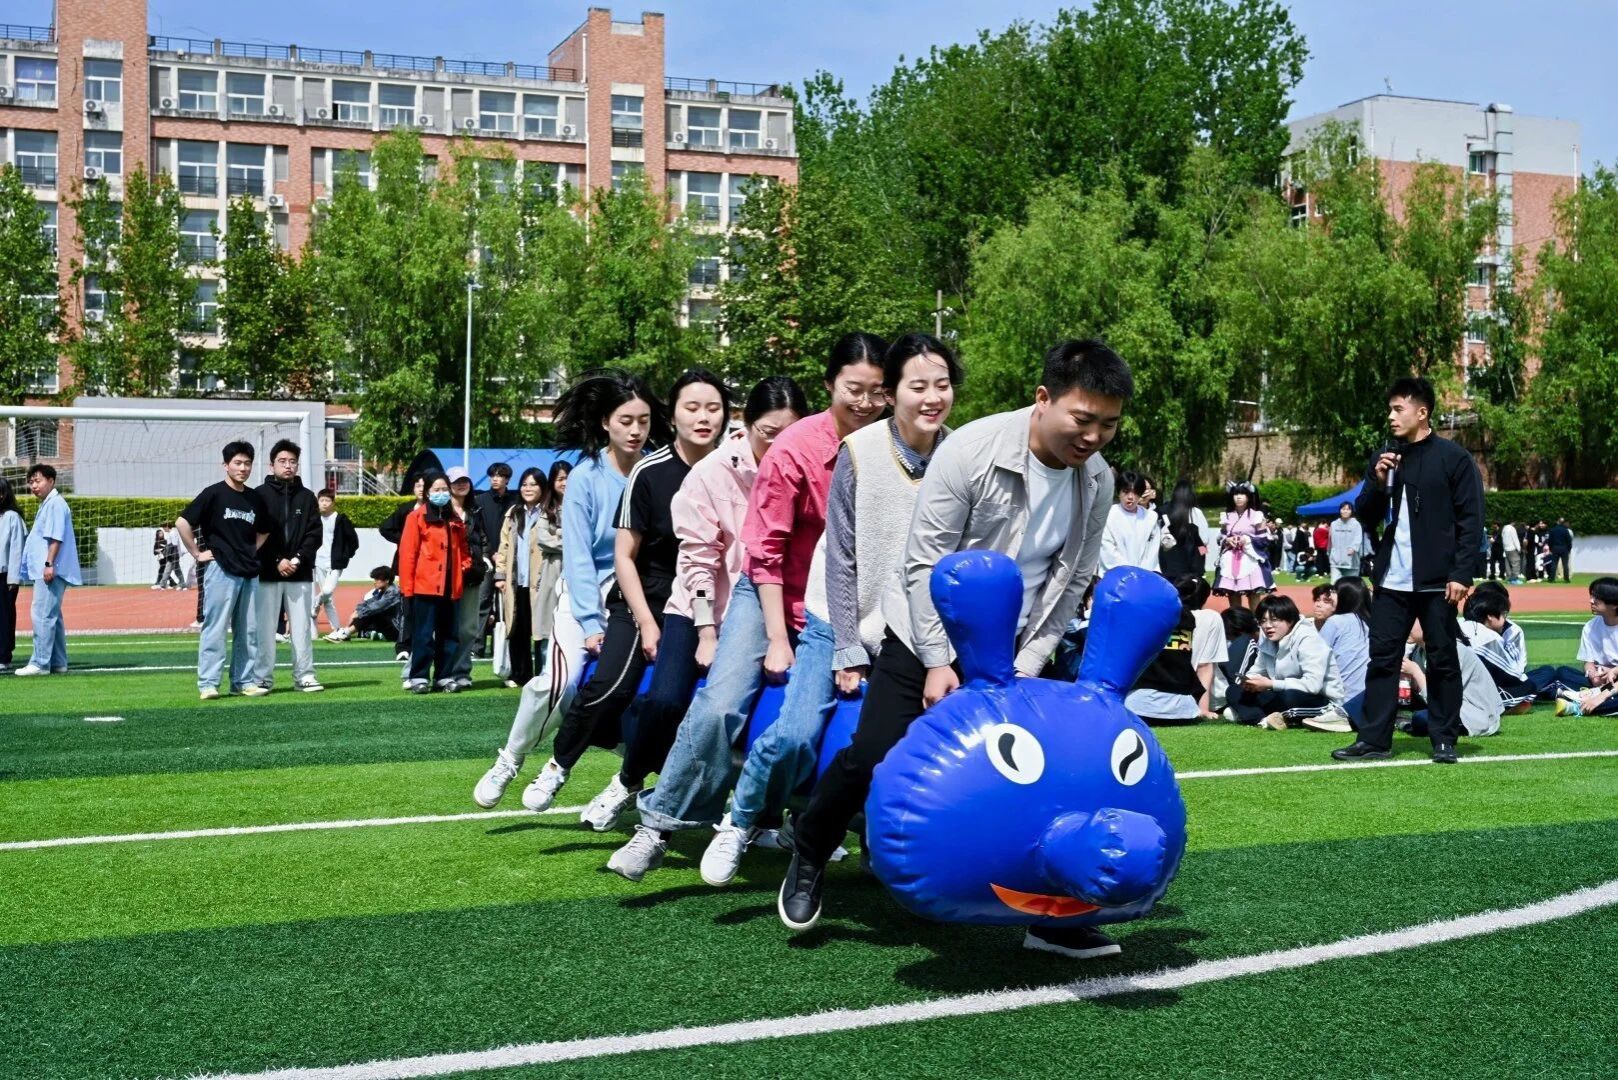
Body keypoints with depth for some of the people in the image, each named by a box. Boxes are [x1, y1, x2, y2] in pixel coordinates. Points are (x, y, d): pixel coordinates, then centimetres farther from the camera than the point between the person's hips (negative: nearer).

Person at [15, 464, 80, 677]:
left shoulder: (55, 503, -11)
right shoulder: (46, 505, 21)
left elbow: (56, 537, -19)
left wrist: (49, 563, -23)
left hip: (51, 571, -11)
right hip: (44, 571, 11)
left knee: (42, 615, -12)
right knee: (52, 616, 13)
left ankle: (40, 663, -12)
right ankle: (58, 662, 18)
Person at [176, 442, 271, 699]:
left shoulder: (256, 498, 13)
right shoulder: (213, 493, -4)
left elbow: (263, 531, 28)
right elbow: (182, 523, -8)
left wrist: (252, 553, 13)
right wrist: (197, 553, -7)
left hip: (250, 572, 6)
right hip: (220, 570, -6)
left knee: (249, 630, 7)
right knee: (215, 628, -6)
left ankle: (243, 681, 15)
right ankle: (208, 683, -4)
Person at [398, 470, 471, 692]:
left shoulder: (456, 520, 14)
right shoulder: (417, 517, -2)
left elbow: (462, 549, 25)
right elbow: (407, 553, -5)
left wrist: (464, 565, 4)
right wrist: (407, 587, -9)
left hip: (450, 588, 5)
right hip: (424, 586, -5)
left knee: (449, 634, 8)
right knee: (423, 634, -4)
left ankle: (444, 676, 15)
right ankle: (418, 677, 0)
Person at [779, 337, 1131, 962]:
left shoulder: (1096, 481, -6)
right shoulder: (973, 451, -21)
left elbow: (1073, 581, 1)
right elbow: (927, 561, -18)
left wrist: (1027, 666, -8)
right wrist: (937, 662, -20)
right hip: (928, 634, -4)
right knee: (873, 759, -11)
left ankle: (1053, 917, 8)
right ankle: (808, 860, 16)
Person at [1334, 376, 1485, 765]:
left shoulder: (1453, 459, -4)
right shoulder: (1385, 458, 11)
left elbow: (1471, 521, -7)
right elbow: (1364, 515, 12)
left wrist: (1462, 574, -14)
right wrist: (1378, 481, -6)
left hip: (1437, 582, -5)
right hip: (1391, 580, 5)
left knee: (1442, 661, 3)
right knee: (1382, 659, 4)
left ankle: (1444, 740, 11)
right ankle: (1374, 739, 8)